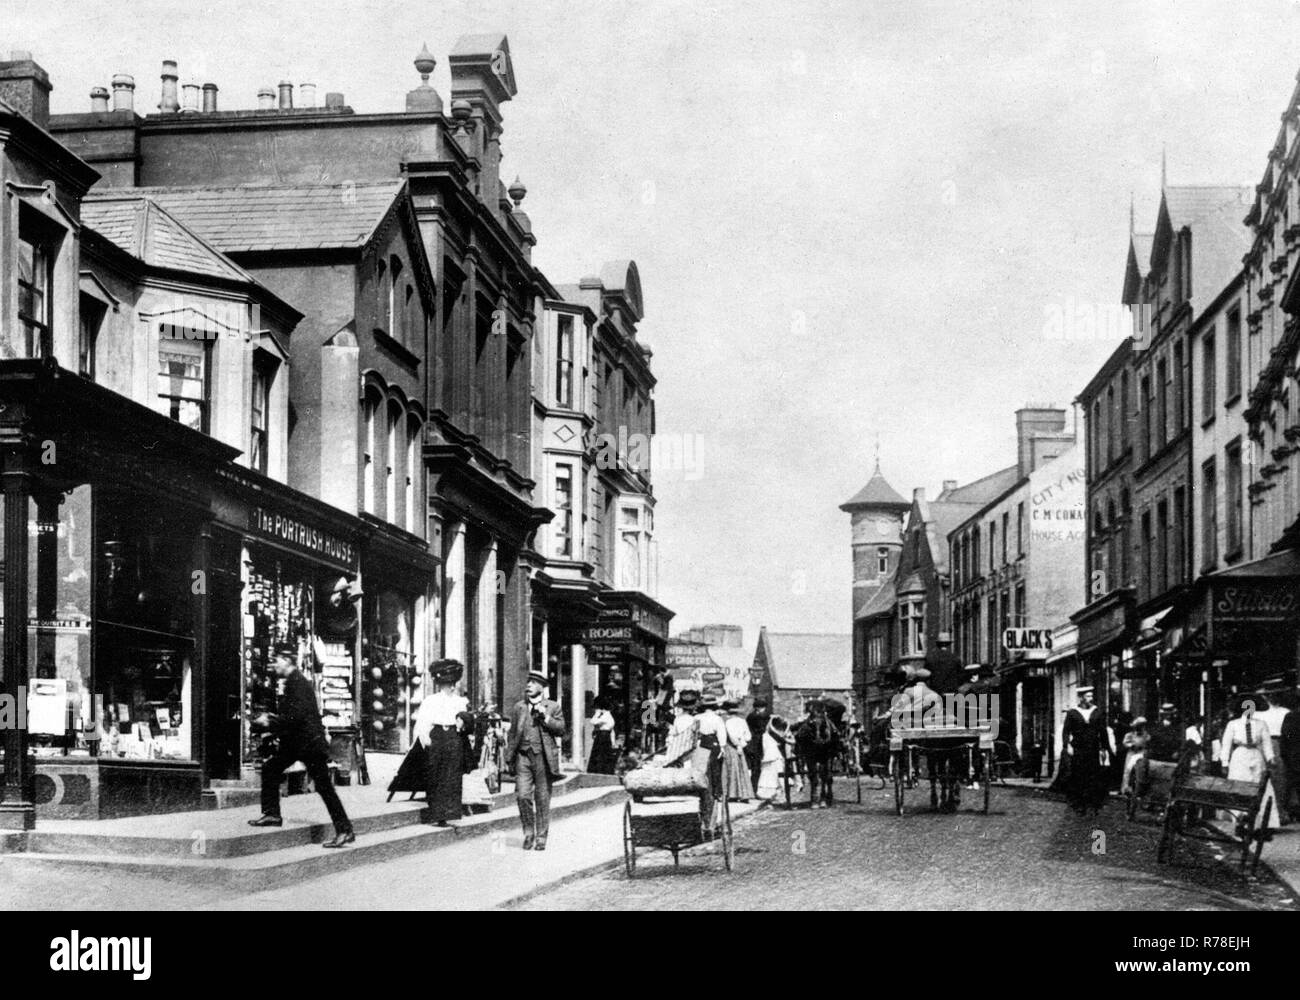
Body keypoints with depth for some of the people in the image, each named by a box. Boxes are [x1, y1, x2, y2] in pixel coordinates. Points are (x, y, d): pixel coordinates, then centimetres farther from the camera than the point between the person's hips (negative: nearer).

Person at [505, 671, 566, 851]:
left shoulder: (552, 707, 5)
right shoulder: (518, 707, 13)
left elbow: (561, 729, -2)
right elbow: (513, 733, 14)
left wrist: (546, 718, -15)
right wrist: (509, 757, 9)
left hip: (543, 757, -2)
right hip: (523, 756, 2)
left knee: (542, 799, 2)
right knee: (522, 796, -8)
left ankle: (541, 838, 11)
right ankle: (528, 834, 9)